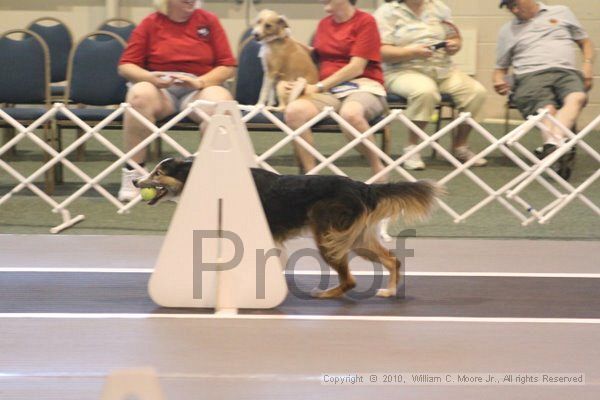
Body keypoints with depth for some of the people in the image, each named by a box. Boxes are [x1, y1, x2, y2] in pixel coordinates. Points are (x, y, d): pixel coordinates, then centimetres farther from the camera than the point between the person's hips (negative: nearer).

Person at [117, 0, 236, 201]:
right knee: (140, 93, -35)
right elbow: (125, 66, 4)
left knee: (221, 99, -34)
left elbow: (228, 66, 4)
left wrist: (200, 82, -12)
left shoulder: (208, 21, 8)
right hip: (159, 88, 0)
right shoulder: (150, 24, 7)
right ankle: (132, 174, -29)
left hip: (199, 89, 0)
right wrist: (151, 77, -15)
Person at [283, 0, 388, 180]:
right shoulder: (324, 24, 18)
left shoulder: (365, 21, 0)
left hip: (361, 86, -5)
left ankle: (378, 170, -22)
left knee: (350, 113, -41)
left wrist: (319, 87, -10)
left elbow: (356, 67, -8)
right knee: (294, 110, -29)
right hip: (329, 91, 5)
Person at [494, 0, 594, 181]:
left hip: (566, 72, 0)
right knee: (547, 109, -33)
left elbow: (585, 42, 27)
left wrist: (587, 65, 7)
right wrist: (499, 81, 2)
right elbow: (501, 67, 26)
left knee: (577, 98, -36)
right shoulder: (507, 31, 24)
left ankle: (553, 141, -58)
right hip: (531, 76, 0)